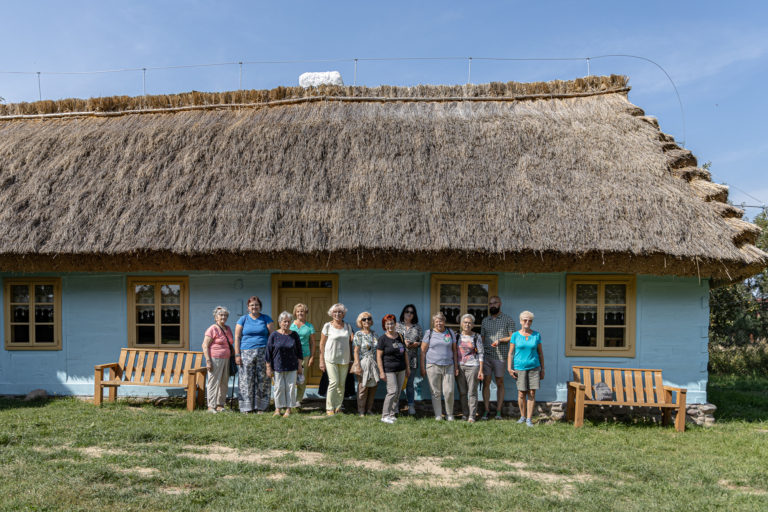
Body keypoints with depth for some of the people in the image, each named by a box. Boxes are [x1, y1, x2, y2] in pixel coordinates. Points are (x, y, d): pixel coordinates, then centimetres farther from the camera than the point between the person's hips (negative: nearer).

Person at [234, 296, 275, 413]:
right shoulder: (243, 319, 8)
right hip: (246, 353, 0)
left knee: (262, 380, 0)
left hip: (263, 352, 0)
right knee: (246, 380, -1)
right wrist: (237, 354, -3)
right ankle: (247, 407, 7)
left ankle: (260, 406, 8)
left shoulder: (266, 319, 9)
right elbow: (237, 337, 5)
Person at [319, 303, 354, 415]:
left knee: (342, 384, 5)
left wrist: (351, 359, 11)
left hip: (344, 360, 4)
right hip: (331, 359, -3)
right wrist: (321, 361, -4)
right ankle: (329, 408, 1)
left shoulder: (347, 326, 8)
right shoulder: (327, 326, -2)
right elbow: (322, 344, 0)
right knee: (334, 382, -11)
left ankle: (338, 407, 18)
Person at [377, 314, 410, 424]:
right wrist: (381, 372, -13)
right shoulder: (383, 338, -6)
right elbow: (379, 356, -8)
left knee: (398, 393, 7)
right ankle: (385, 415, -1)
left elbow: (405, 352, 18)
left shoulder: (400, 336, 11)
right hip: (389, 370, -6)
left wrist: (408, 367, 15)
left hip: (401, 369, 6)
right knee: (393, 391, -12)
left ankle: (392, 414, 18)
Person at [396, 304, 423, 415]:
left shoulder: (417, 327, 11)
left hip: (412, 359, 1)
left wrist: (415, 344, -8)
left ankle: (411, 405, 12)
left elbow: (422, 342, 10)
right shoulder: (397, 326, 6)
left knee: (410, 383, 5)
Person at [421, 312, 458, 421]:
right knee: (436, 392, 2)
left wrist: (456, 366, 9)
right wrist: (422, 367, -2)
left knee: (449, 392, -4)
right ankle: (438, 415, 14)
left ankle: (449, 414, 15)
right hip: (433, 366, -1)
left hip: (448, 366, 1)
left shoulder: (450, 333, 10)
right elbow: (423, 351, 2)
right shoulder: (429, 333, 3)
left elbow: (454, 350, 14)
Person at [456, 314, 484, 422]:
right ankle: (465, 414, 14)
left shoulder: (476, 337, 1)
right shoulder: (457, 336, 9)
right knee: (462, 392, 4)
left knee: (472, 392, -3)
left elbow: (481, 354, 0)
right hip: (459, 367, 3)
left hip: (472, 366, -3)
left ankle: (472, 416, 2)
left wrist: (481, 370, -6)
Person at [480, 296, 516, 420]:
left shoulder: (508, 319, 4)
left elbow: (512, 337, -2)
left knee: (500, 383, 3)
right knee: (486, 382, 0)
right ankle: (486, 410, 6)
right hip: (486, 356, 3)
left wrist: (500, 340, -17)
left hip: (500, 356, -3)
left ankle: (498, 411, 9)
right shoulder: (485, 321, 14)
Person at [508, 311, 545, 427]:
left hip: (534, 367, 1)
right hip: (520, 368, -1)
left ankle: (529, 419, 6)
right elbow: (511, 353, 2)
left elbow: (540, 353, 9)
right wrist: (509, 368, -5)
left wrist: (542, 369, 7)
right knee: (521, 393, -1)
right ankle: (522, 416, 18)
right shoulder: (515, 335, 1)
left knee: (532, 393, -1)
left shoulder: (536, 335, 4)